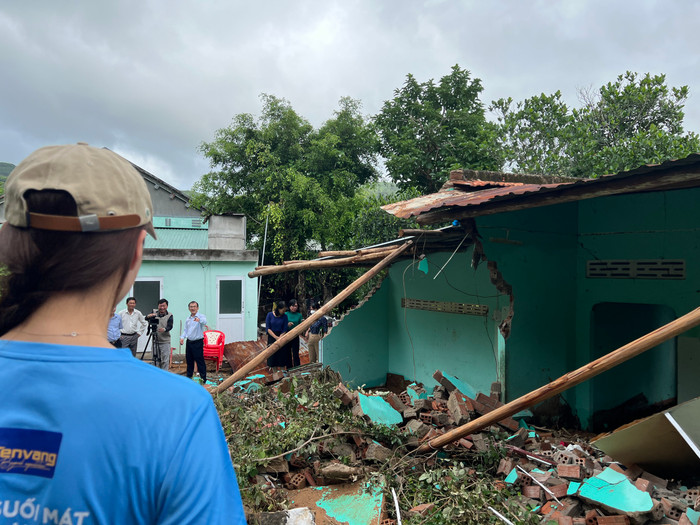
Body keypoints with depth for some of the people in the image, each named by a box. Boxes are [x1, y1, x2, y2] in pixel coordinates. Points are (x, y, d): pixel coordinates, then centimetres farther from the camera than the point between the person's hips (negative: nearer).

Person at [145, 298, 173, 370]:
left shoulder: (169, 315, -2)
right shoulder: (155, 314, 7)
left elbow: (170, 326, -13)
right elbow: (146, 318, -6)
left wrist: (164, 329, -34)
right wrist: (149, 316, -29)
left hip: (165, 341, -3)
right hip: (155, 341, 3)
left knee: (165, 360, -4)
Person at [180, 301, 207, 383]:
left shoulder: (201, 316, -8)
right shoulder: (188, 319, 14)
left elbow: (204, 321, -32)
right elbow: (185, 330, 20)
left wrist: (199, 320, -55)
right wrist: (182, 337, 1)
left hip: (198, 342, -7)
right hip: (189, 342, 7)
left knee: (200, 361, -5)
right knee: (189, 360, 14)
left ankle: (203, 378, 2)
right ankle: (189, 377, 26)